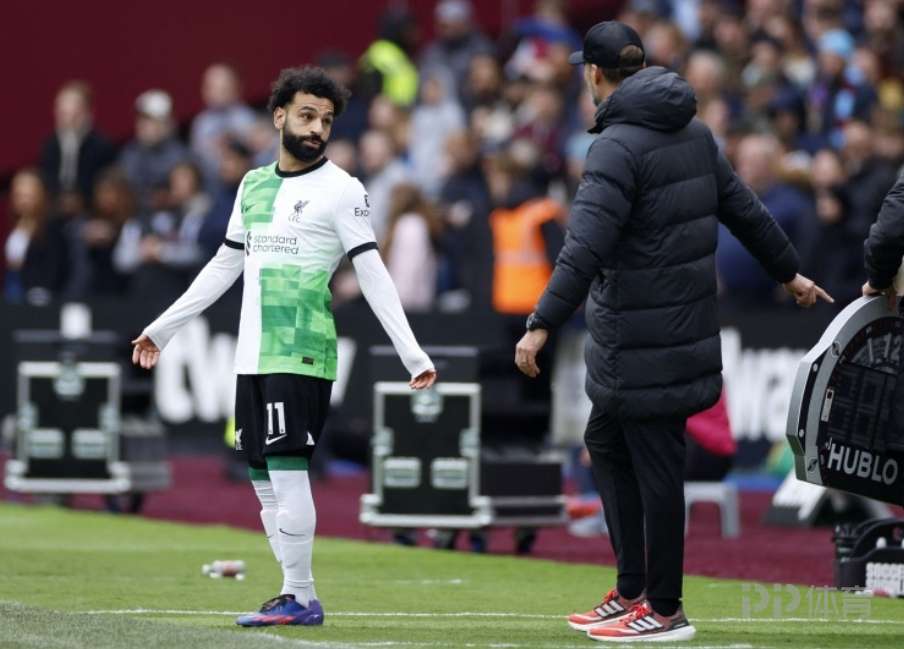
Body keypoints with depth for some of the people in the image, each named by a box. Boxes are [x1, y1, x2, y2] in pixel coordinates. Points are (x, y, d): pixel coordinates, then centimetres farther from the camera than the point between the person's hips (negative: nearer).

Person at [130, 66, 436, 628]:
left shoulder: (341, 190, -4)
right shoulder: (255, 185, 16)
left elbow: (373, 276, -8)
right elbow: (224, 267, 24)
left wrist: (413, 355, -15)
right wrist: (160, 329, 27)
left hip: (302, 355, -7)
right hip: (253, 356, 7)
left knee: (286, 471, -12)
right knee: (265, 479, 7)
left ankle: (301, 598, -8)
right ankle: (298, 595, 12)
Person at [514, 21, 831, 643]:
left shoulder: (619, 145, -16)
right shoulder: (693, 132, 11)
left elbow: (586, 247, -24)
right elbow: (745, 210, 19)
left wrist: (542, 324, -27)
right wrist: (790, 272, 32)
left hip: (646, 347, -9)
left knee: (654, 465, -3)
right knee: (606, 444, 18)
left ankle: (663, 609, 2)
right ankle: (633, 591, 20)